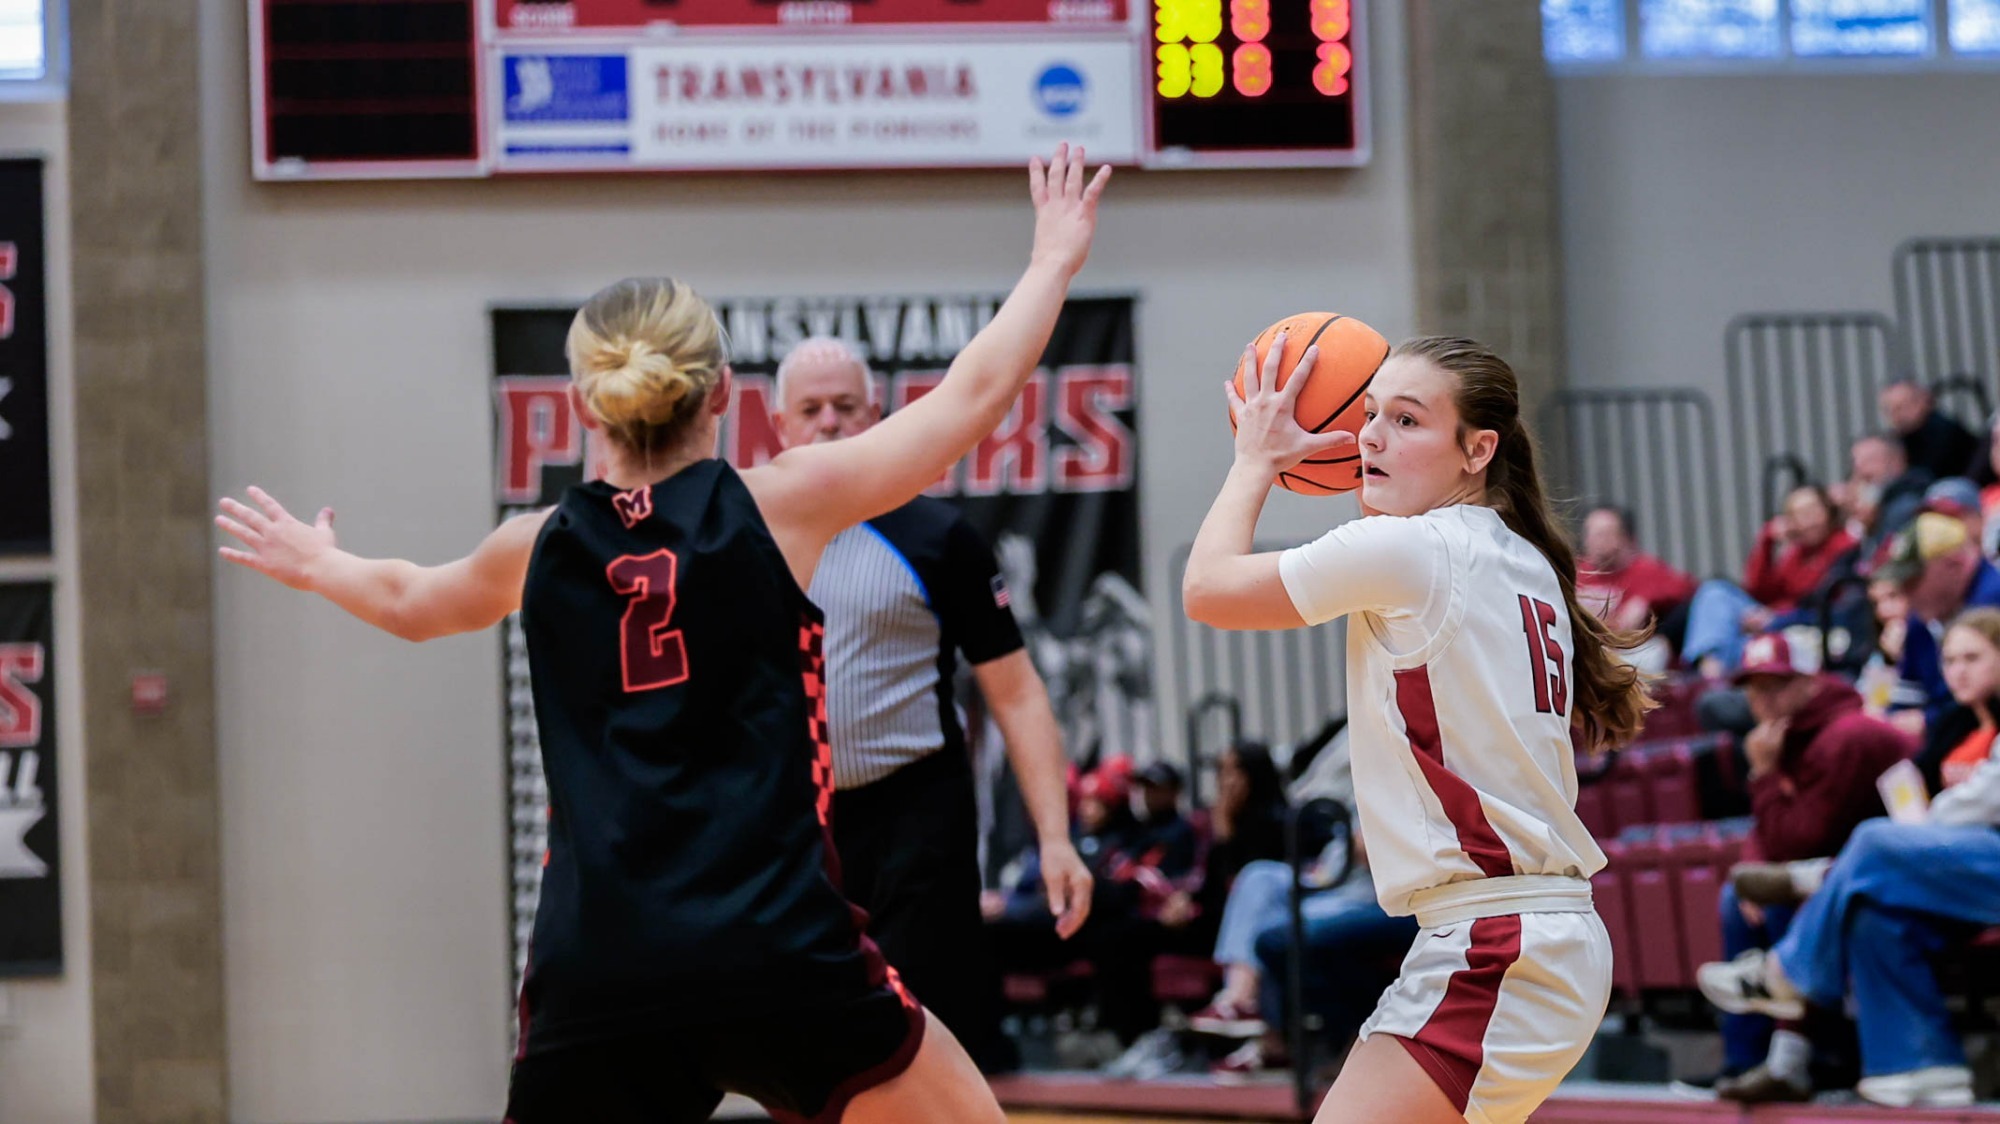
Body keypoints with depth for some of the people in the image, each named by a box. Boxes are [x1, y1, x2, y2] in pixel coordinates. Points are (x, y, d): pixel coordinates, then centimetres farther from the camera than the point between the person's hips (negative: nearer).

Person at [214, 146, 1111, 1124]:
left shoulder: (541, 549, 13)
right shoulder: (778, 505, 2)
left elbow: (408, 602, 35)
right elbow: (972, 396, 9)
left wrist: (316, 564, 57)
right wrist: (1054, 260, 24)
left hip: (594, 977, 3)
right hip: (775, 951, -3)